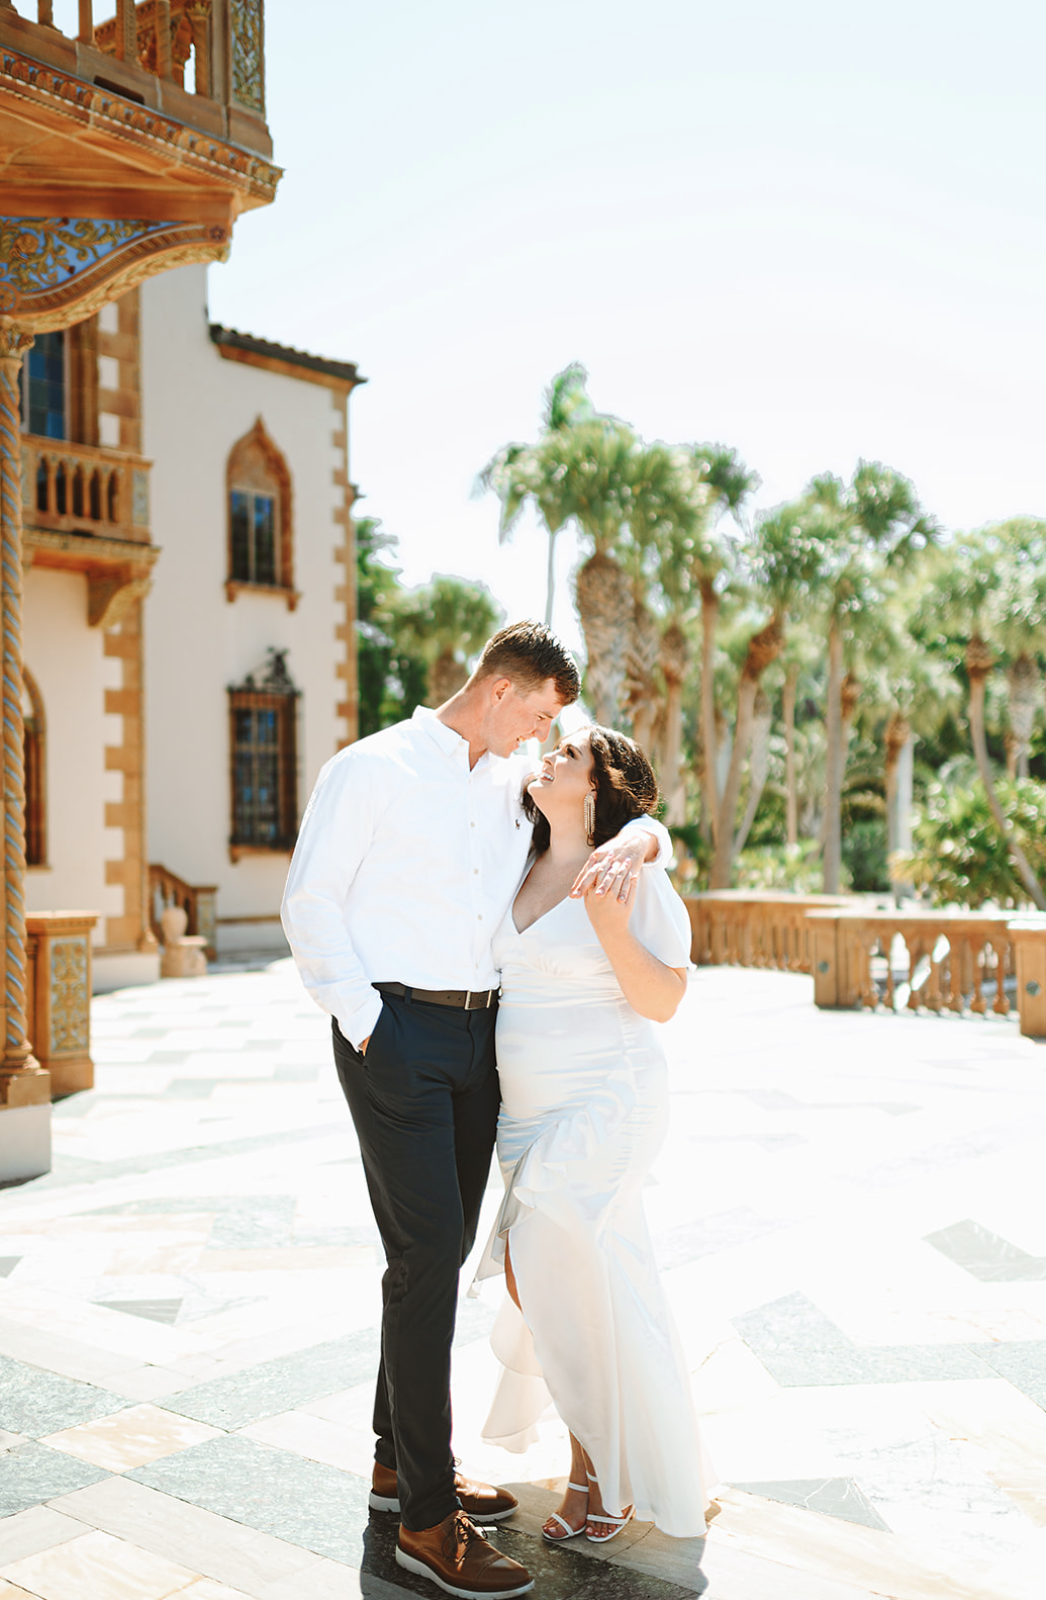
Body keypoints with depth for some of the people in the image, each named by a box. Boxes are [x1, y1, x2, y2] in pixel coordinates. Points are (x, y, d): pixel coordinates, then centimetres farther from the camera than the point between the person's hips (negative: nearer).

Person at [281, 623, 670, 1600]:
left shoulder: (518, 785, 13)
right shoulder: (372, 769, -4)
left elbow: (627, 811, 17)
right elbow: (309, 906, -5)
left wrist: (631, 843, -8)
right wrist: (365, 1026, -11)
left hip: (480, 1036, 7)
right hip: (396, 1033, -6)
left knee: (441, 1251, 13)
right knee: (428, 1253, -9)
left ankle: (399, 1463, 29)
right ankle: (426, 1521, 0)